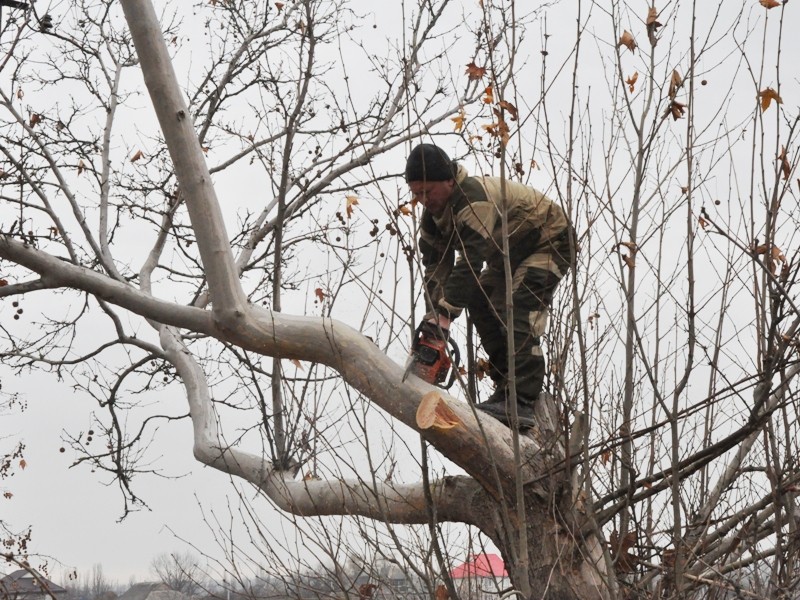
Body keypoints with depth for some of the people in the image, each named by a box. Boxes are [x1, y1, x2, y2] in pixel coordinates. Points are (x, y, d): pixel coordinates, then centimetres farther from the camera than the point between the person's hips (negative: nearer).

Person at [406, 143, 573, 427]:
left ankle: (522, 402, -34)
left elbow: (470, 261, -42)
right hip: (512, 255, 10)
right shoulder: (433, 213, -4)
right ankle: (507, 389, 6)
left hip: (549, 242, -10)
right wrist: (433, 316, -18)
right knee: (481, 303, 2)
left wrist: (444, 314, -44)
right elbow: (436, 268, -5)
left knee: (517, 311, -25)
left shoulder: (474, 197, -36)